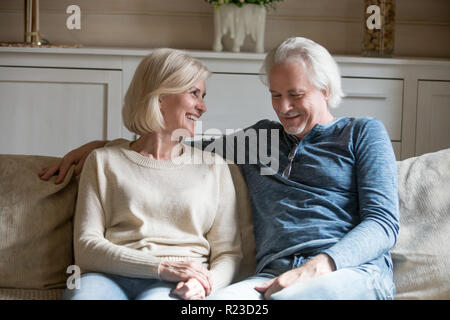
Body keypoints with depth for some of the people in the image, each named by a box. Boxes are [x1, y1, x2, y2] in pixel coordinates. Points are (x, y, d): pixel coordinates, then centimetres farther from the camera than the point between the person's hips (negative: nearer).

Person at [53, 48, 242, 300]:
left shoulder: (214, 167, 20)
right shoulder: (104, 161, 15)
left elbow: (228, 253, 14)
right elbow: (86, 248, 3)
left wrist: (203, 284, -10)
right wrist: (162, 267, -12)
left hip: (177, 287, 0)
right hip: (112, 276, 1)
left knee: (156, 297, -38)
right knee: (82, 293, -37)